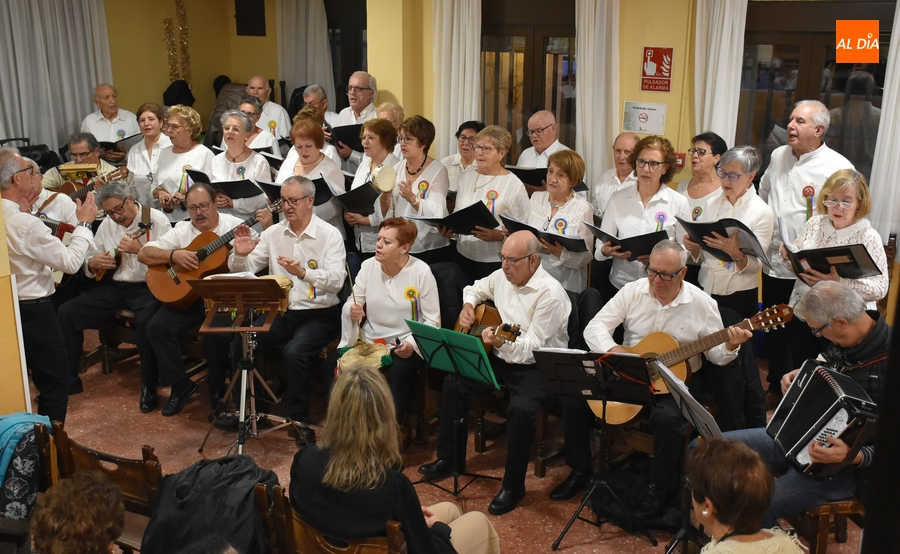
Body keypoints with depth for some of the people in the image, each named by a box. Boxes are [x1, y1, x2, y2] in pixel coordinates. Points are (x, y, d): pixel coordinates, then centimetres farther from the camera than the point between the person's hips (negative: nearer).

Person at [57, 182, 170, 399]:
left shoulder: (156, 220, -8)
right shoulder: (107, 224, 11)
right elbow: (89, 260, 20)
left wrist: (140, 249, -29)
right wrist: (93, 263, -4)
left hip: (147, 286, -6)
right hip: (114, 286, 6)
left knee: (147, 321, -36)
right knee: (66, 313, -6)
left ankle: (149, 386, -14)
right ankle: (69, 379, 7)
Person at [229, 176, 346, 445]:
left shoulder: (330, 235, -5)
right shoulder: (273, 233, 8)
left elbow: (336, 280, -18)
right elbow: (243, 271, 9)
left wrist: (302, 272, -33)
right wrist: (240, 255, -14)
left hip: (318, 314, -4)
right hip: (279, 311, 5)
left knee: (294, 352, -31)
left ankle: (299, 419, -12)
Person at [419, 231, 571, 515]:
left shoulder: (550, 293, -23)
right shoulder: (502, 277, 1)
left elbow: (533, 346, -27)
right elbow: (476, 288, 25)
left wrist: (503, 344, -44)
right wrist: (468, 305, 3)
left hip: (537, 367, -8)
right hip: (500, 358, 8)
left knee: (520, 408, -33)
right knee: (453, 382, -2)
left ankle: (513, 486, -11)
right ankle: (449, 458, 16)